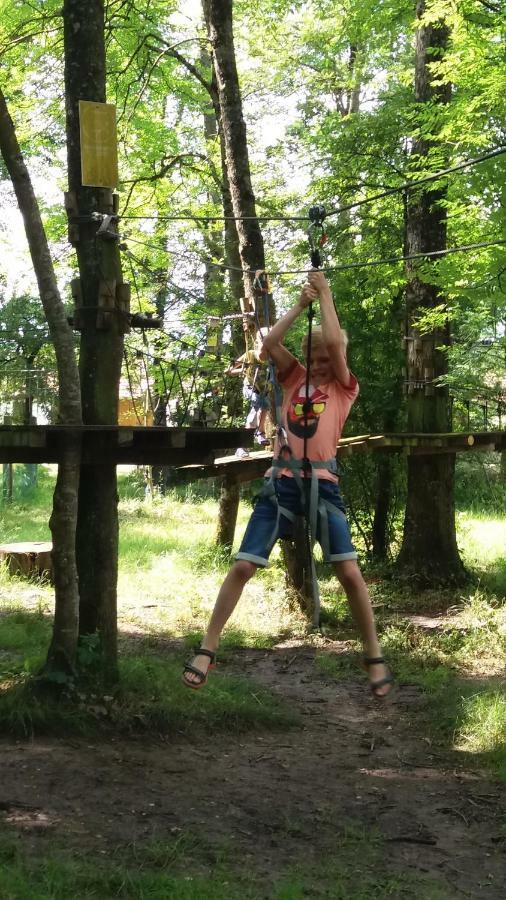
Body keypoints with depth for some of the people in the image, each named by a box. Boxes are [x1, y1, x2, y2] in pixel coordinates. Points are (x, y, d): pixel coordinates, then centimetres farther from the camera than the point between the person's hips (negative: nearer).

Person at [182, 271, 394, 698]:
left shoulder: (345, 387, 7)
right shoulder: (295, 378, 15)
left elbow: (335, 344, -7)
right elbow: (269, 343, 1)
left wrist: (326, 297, 1)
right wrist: (301, 304, 1)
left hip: (322, 483, -2)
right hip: (281, 481, 2)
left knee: (349, 571, -8)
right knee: (242, 566, -2)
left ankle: (375, 657, 7)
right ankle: (206, 650, 6)